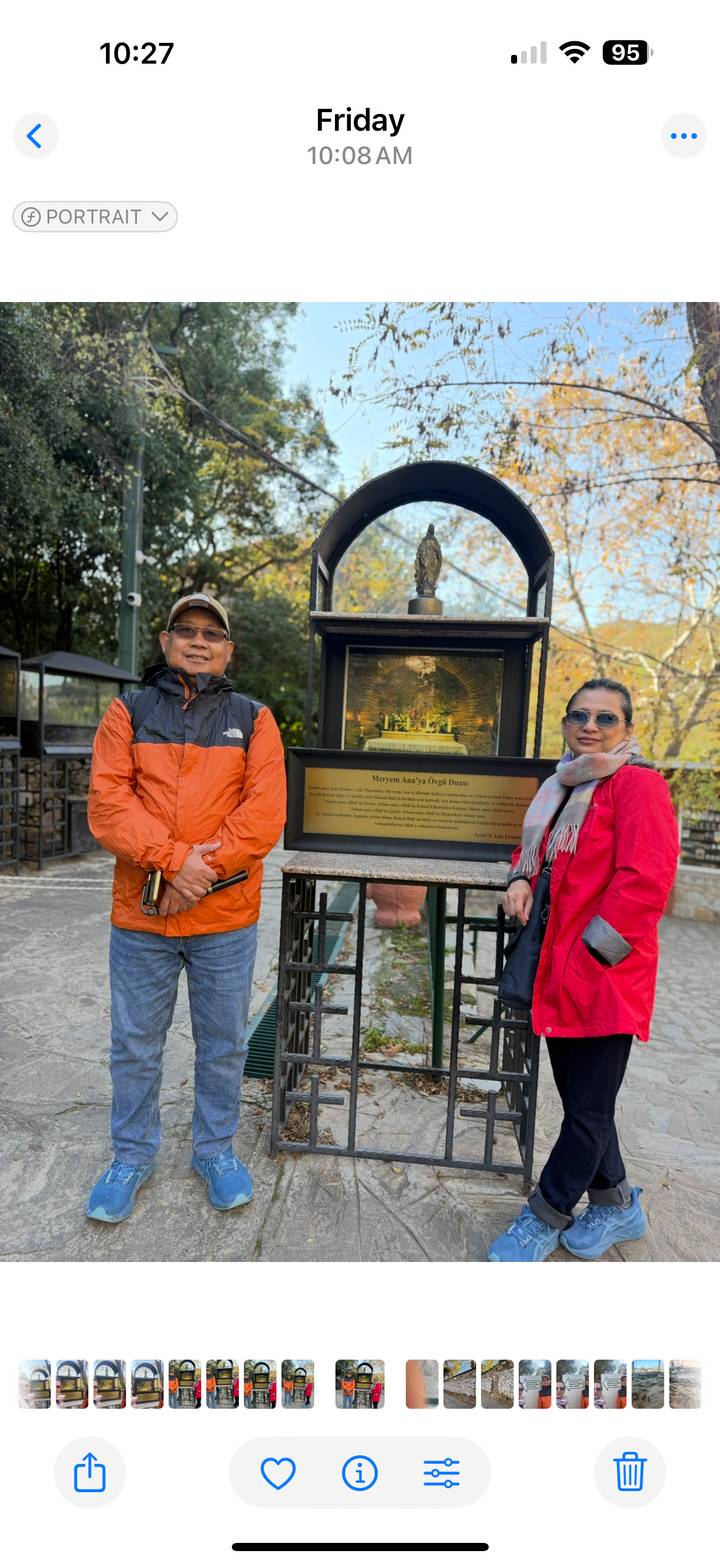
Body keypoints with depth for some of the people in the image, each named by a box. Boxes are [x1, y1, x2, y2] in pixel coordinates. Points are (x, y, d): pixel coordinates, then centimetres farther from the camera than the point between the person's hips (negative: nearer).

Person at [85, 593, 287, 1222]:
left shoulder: (253, 718, 4)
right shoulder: (129, 711, 5)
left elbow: (265, 811, -7)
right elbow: (108, 800, -7)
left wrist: (202, 872, -16)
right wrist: (174, 860, -19)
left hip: (226, 916, 0)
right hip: (140, 913, 1)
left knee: (223, 1045, 14)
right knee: (135, 1046, 15)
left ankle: (215, 1148, 36)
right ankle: (133, 1154, 37)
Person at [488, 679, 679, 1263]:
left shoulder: (637, 784, -14)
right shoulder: (565, 786, 11)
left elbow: (646, 879, -22)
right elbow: (537, 842, 27)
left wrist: (593, 951, -19)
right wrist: (522, 876, 5)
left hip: (606, 976, -8)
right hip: (560, 972, 9)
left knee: (588, 1110, 8)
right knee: (579, 1099, 21)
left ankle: (546, 1219, 27)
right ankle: (616, 1205, 42)